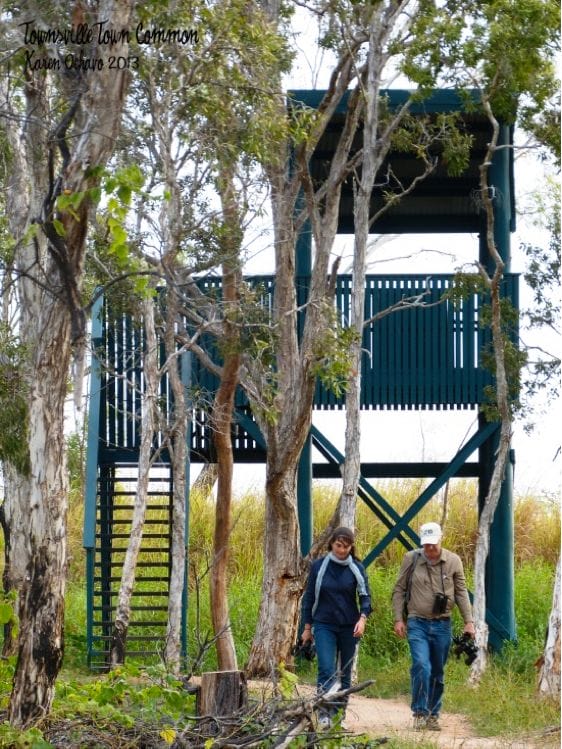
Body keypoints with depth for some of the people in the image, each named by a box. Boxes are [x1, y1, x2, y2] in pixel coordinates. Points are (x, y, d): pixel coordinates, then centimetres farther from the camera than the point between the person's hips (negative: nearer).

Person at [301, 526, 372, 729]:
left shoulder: (356, 568, 2)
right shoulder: (318, 566, 1)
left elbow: (365, 596, -2)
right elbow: (309, 597, 7)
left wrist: (362, 618, -21)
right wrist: (307, 627, 7)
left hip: (349, 627, 1)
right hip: (324, 626, -1)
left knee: (345, 672, 7)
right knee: (326, 670, -14)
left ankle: (340, 711, 16)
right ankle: (324, 713, -17)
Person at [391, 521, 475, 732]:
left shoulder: (453, 561, 1)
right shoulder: (411, 559, -1)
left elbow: (461, 593, 6)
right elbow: (399, 590, 5)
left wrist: (468, 621, 1)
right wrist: (398, 619, -1)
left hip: (442, 625, 2)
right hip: (417, 623, -2)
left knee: (437, 673, 9)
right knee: (421, 666, -19)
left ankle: (433, 715, 21)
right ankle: (420, 713, -11)